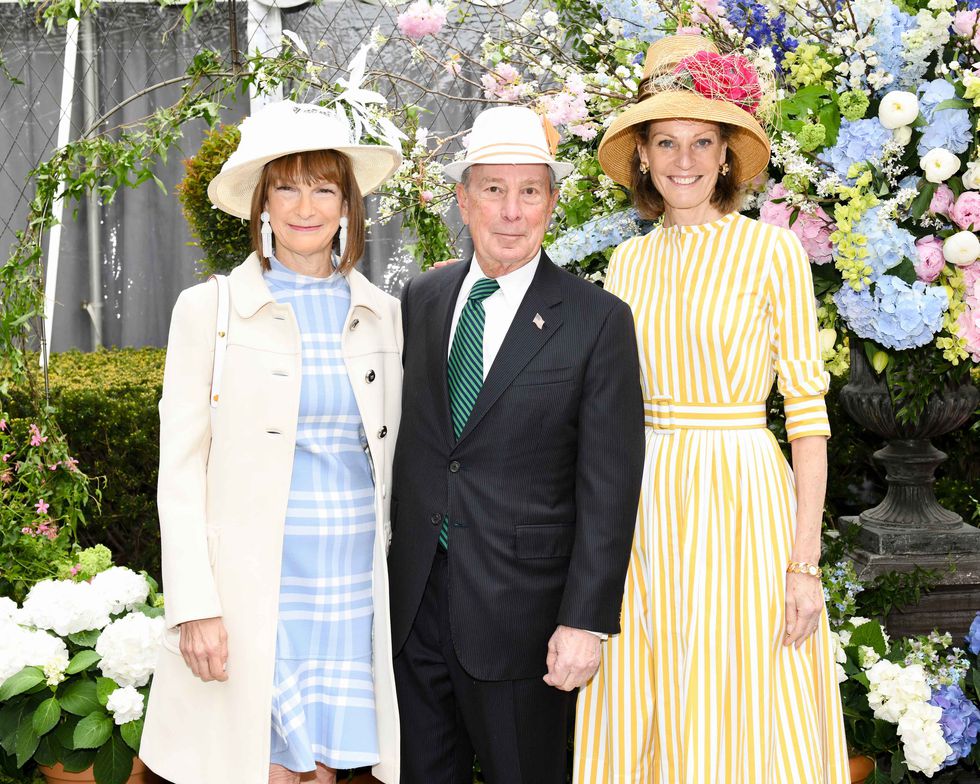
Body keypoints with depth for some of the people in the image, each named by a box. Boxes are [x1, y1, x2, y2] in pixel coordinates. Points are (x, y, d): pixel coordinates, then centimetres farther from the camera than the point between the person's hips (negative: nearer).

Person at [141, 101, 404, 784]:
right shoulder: (210, 309, -1)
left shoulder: (383, 314, 8)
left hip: (354, 579, 3)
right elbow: (181, 470, -3)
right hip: (253, 582, -3)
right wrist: (194, 607, -10)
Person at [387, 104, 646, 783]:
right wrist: (386, 569, 8)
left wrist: (586, 623, -14)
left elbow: (609, 486, -10)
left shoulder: (599, 321, -7)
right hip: (413, 601, 4)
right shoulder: (420, 301, 7)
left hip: (519, 612, -4)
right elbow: (402, 439, 11)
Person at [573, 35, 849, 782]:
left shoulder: (772, 251, -5)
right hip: (645, 505, 5)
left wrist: (805, 565, -11)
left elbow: (809, 413, -7)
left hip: (741, 502, -4)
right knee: (644, 721, 10)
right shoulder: (629, 260, 10)